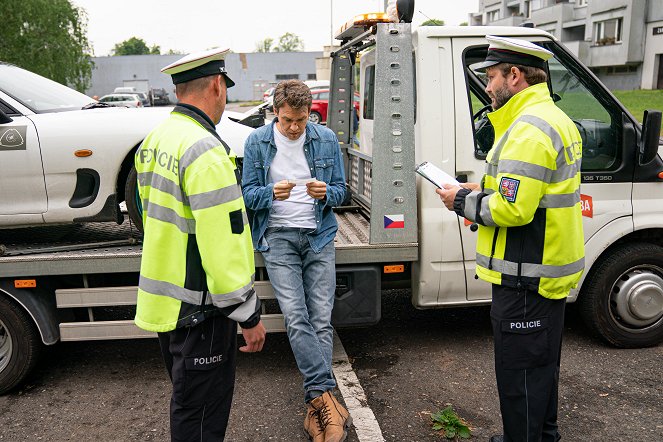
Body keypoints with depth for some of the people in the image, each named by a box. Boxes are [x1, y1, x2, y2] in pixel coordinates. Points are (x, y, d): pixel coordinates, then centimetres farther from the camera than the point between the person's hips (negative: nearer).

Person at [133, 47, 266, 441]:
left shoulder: (156, 139, 8)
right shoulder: (205, 150, -22)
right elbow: (223, 245, -25)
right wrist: (249, 316, -17)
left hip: (165, 300, 9)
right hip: (199, 307, -9)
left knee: (187, 401, 26)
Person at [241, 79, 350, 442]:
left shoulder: (326, 139, 5)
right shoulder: (257, 142, 2)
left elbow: (340, 191, 10)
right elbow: (248, 194, 3)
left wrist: (326, 194, -14)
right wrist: (272, 194, -19)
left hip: (319, 236, 1)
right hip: (278, 236, -1)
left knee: (321, 321, -4)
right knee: (296, 318, -15)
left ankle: (315, 409, 3)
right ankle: (325, 396, -10)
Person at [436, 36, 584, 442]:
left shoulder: (529, 129, -20)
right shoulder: (556, 119, 14)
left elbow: (512, 209, -27)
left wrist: (464, 202, -12)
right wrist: (483, 193, 11)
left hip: (525, 277, -11)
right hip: (550, 268, 11)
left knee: (519, 370, 2)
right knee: (541, 364, 23)